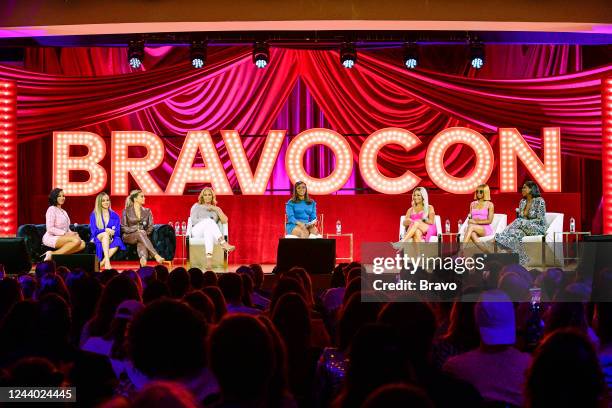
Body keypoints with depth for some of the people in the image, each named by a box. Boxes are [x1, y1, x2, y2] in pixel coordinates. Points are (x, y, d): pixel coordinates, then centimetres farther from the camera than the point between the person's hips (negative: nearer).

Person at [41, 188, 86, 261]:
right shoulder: (52, 209, -2)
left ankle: (54, 253, -27)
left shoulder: (64, 212, 24)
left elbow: (67, 228, 23)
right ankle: (52, 255, -27)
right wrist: (65, 233, -17)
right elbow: (50, 229, -12)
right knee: (76, 240, -32)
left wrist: (71, 233, 0)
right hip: (51, 238, -8)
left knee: (82, 244, -21)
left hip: (62, 238, 8)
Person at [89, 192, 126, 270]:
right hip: (98, 239, -2)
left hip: (111, 240, 2)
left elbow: (118, 231, 7)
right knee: (106, 234, -37)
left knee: (116, 244, -35)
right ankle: (107, 261, -51)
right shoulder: (94, 215, 9)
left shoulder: (115, 215, 15)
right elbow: (94, 231, -2)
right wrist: (105, 230, -20)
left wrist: (112, 232, -17)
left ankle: (101, 263, -41)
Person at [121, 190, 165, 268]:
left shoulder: (147, 211, 15)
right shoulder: (127, 211, 6)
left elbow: (150, 226, 10)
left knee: (141, 242, -38)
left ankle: (143, 258, -68)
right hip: (129, 236, -2)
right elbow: (123, 227, 0)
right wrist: (136, 230, -14)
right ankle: (156, 256, -52)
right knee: (140, 234, -38)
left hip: (142, 236, 2)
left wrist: (145, 233, -11)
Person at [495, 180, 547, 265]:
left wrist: (525, 222, -18)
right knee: (517, 233, -32)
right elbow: (520, 217, 12)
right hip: (524, 227, 6)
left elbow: (540, 219, -13)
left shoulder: (539, 201, -9)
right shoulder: (522, 202, 12)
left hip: (539, 228, -6)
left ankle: (502, 237, -34)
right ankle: (521, 259, -39)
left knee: (519, 222, -34)